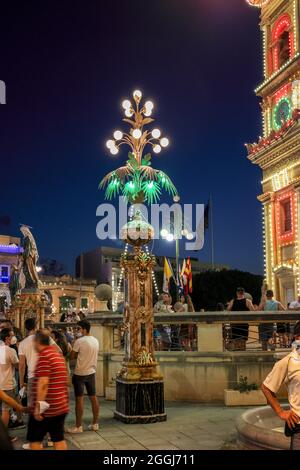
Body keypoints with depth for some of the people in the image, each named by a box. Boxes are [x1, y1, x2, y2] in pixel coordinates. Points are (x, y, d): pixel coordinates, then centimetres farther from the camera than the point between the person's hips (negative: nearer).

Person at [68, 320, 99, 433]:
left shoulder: (79, 341, -16)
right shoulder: (95, 341, 5)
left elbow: (72, 356, -9)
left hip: (80, 374, -7)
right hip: (91, 372, 7)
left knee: (79, 399, -1)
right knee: (93, 397, 11)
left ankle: (78, 426, 4)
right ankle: (95, 424, 18)